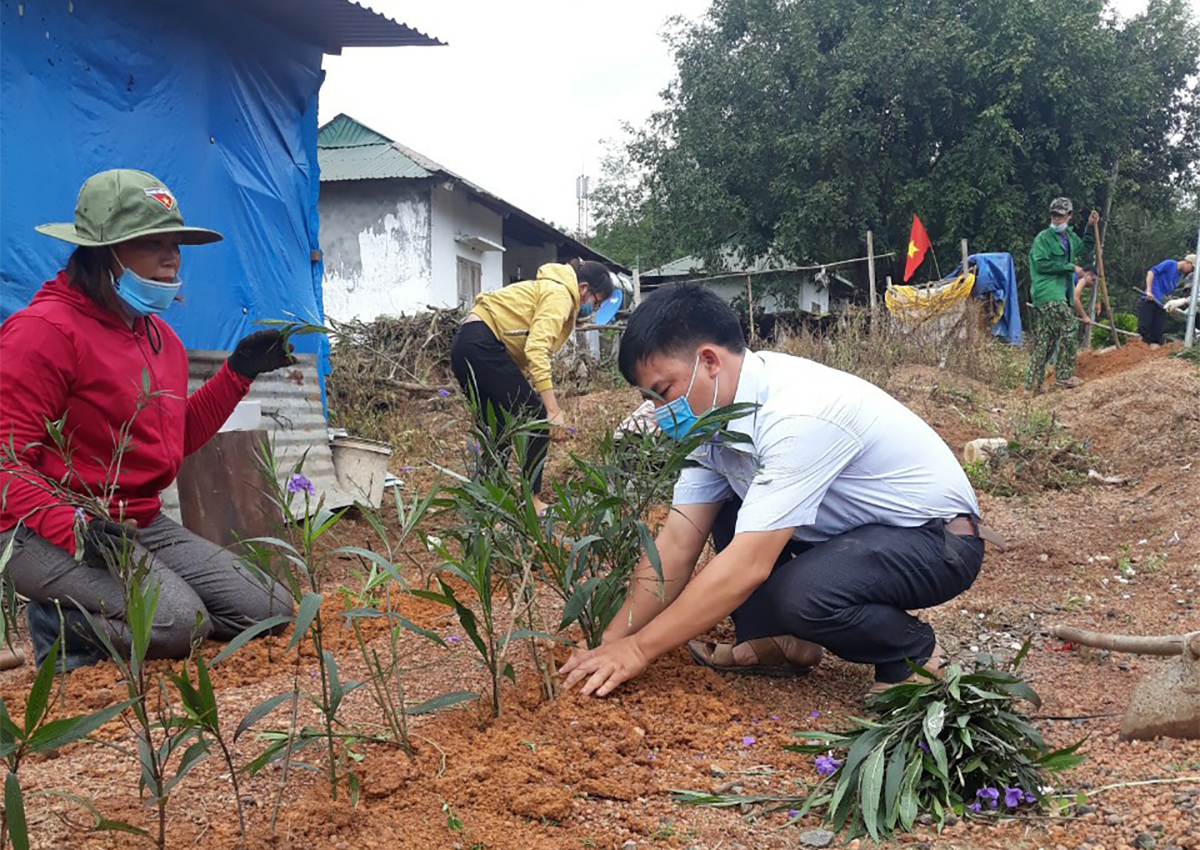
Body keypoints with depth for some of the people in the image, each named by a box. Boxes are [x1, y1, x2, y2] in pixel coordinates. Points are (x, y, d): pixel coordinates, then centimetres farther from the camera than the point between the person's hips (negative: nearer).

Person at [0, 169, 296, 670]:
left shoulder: (160, 336, 14)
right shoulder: (45, 330, -14)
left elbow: (178, 439, 21)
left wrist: (239, 373, 11)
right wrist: (76, 528, -31)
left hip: (141, 523, 9)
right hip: (49, 532, -8)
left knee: (272, 613, 0)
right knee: (178, 623, -30)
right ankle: (60, 623, -1)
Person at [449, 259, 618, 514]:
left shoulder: (549, 290, 24)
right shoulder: (559, 294, -7)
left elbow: (527, 351, 20)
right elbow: (537, 350, -21)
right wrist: (554, 410, -25)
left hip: (464, 347, 11)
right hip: (483, 343, -11)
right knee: (536, 419, -8)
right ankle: (531, 500, -6)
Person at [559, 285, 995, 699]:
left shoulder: (798, 413, -32)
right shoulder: (715, 412, -5)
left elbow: (749, 564, -34)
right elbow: (678, 542, -4)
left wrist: (639, 649, -29)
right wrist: (612, 640, -11)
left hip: (937, 539, -8)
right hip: (852, 526, 8)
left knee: (798, 594, -32)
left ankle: (913, 652, -4)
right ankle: (775, 643, 9)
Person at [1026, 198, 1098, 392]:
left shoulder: (1070, 237, 19)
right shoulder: (1043, 238, -5)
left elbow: (1085, 248, 36)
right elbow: (1041, 264, -15)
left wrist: (1091, 227, 23)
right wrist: (1070, 267, -13)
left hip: (1059, 293, 9)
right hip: (1048, 293, -9)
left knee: (1044, 339, 8)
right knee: (1069, 328, -14)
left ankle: (1033, 383, 10)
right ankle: (1064, 375, -10)